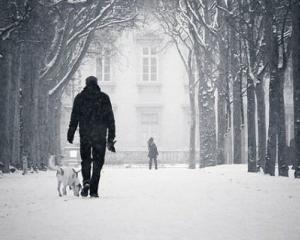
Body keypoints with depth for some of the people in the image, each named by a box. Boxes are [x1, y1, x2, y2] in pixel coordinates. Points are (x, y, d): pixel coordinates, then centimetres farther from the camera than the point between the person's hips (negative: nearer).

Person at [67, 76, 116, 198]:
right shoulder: (104, 98, 4)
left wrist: (71, 134, 7)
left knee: (85, 159, 14)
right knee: (98, 162, 3)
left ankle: (86, 181, -11)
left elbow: (74, 117, 2)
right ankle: (93, 191, -3)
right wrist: (111, 136, 8)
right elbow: (110, 118, 4)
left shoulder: (80, 97, 4)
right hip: (100, 135, 0)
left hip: (85, 134, 0)